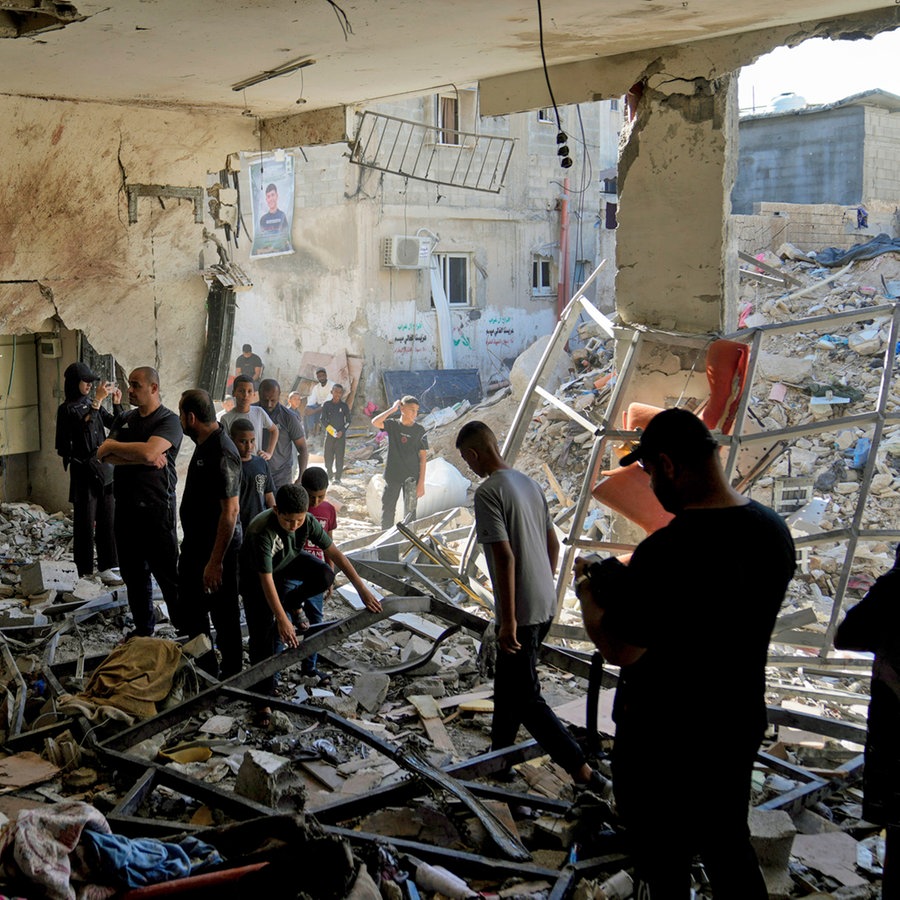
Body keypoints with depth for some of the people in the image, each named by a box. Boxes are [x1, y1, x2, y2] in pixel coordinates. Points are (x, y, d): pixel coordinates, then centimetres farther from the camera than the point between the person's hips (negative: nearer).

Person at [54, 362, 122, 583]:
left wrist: (117, 403, -1)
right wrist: (98, 399, -26)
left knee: (108, 519, 9)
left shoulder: (91, 405, 11)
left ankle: (108, 565, 16)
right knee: (85, 521, -2)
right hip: (83, 469, -6)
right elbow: (84, 425, -25)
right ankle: (85, 572, 3)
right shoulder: (67, 409, -7)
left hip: (104, 467, 6)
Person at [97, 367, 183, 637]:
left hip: (156, 508, -6)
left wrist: (112, 446, -9)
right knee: (133, 573, 15)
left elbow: (149, 451, -24)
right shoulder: (124, 419, 12)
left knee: (167, 574, -2)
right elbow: (106, 456, -2)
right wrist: (145, 459, -15)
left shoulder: (169, 421, -8)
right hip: (125, 508, 7)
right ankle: (142, 630, 28)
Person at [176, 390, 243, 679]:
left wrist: (216, 561, -26)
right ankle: (207, 670, 34)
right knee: (187, 612, 19)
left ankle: (230, 677, 19)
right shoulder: (204, 444, 8)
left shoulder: (222, 454, -24)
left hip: (217, 548, -11)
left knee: (224, 615, 4)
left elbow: (230, 510, -27)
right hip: (195, 545, 11)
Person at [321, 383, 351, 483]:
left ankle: (337, 478, 0)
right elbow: (323, 420, 2)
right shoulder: (326, 404, 3)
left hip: (341, 435, 0)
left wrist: (342, 431, -7)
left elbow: (348, 421, 7)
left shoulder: (344, 406, 4)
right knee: (328, 456, 2)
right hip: (329, 434, 1)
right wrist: (332, 431, -9)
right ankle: (328, 474, 16)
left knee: (339, 456, -3)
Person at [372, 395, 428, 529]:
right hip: (392, 476, 1)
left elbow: (422, 458, 0)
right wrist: (393, 409, -12)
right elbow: (375, 422, -20)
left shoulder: (419, 430, 1)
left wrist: (422, 482, -5)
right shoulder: (392, 425, 1)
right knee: (387, 510, 8)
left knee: (410, 512, 0)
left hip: (412, 477, -1)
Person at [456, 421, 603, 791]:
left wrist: (508, 620, -20)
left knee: (525, 698, -1)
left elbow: (505, 557, -23)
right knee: (508, 682, 22)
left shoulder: (488, 492, -17)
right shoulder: (529, 484, 9)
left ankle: (584, 773, -2)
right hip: (545, 604, 9)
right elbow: (553, 544, 15)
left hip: (521, 611, -9)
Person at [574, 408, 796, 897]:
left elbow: (620, 649, -23)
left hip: (663, 742, -7)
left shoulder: (667, 551, -30)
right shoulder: (773, 528, -4)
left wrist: (587, 591, -5)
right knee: (729, 847, 25)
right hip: (739, 727, 7)